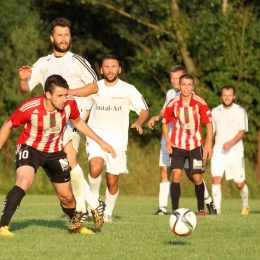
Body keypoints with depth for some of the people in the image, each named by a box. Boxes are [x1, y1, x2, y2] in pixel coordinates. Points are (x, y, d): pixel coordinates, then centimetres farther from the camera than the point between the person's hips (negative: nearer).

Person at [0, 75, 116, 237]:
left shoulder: (70, 104, -20)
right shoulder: (29, 108, -31)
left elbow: (77, 122, 4)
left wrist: (101, 142, 5)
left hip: (55, 152, 4)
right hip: (30, 148, -4)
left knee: (66, 196, 13)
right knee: (24, 182, -33)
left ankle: (75, 224, 46)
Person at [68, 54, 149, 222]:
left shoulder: (128, 90, -2)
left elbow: (144, 110, 1)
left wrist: (139, 122, -20)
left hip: (117, 139, 0)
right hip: (96, 135, 0)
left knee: (112, 180, 4)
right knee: (95, 168, -27)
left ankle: (108, 212, 26)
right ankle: (94, 200, -2)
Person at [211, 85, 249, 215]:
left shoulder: (240, 111, -3)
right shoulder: (215, 112, 7)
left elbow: (242, 132, -11)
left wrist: (231, 143, -27)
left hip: (235, 152, -2)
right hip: (218, 152, 2)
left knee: (239, 184, 5)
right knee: (216, 179, -17)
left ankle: (245, 206, 32)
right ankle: (216, 209, -16)